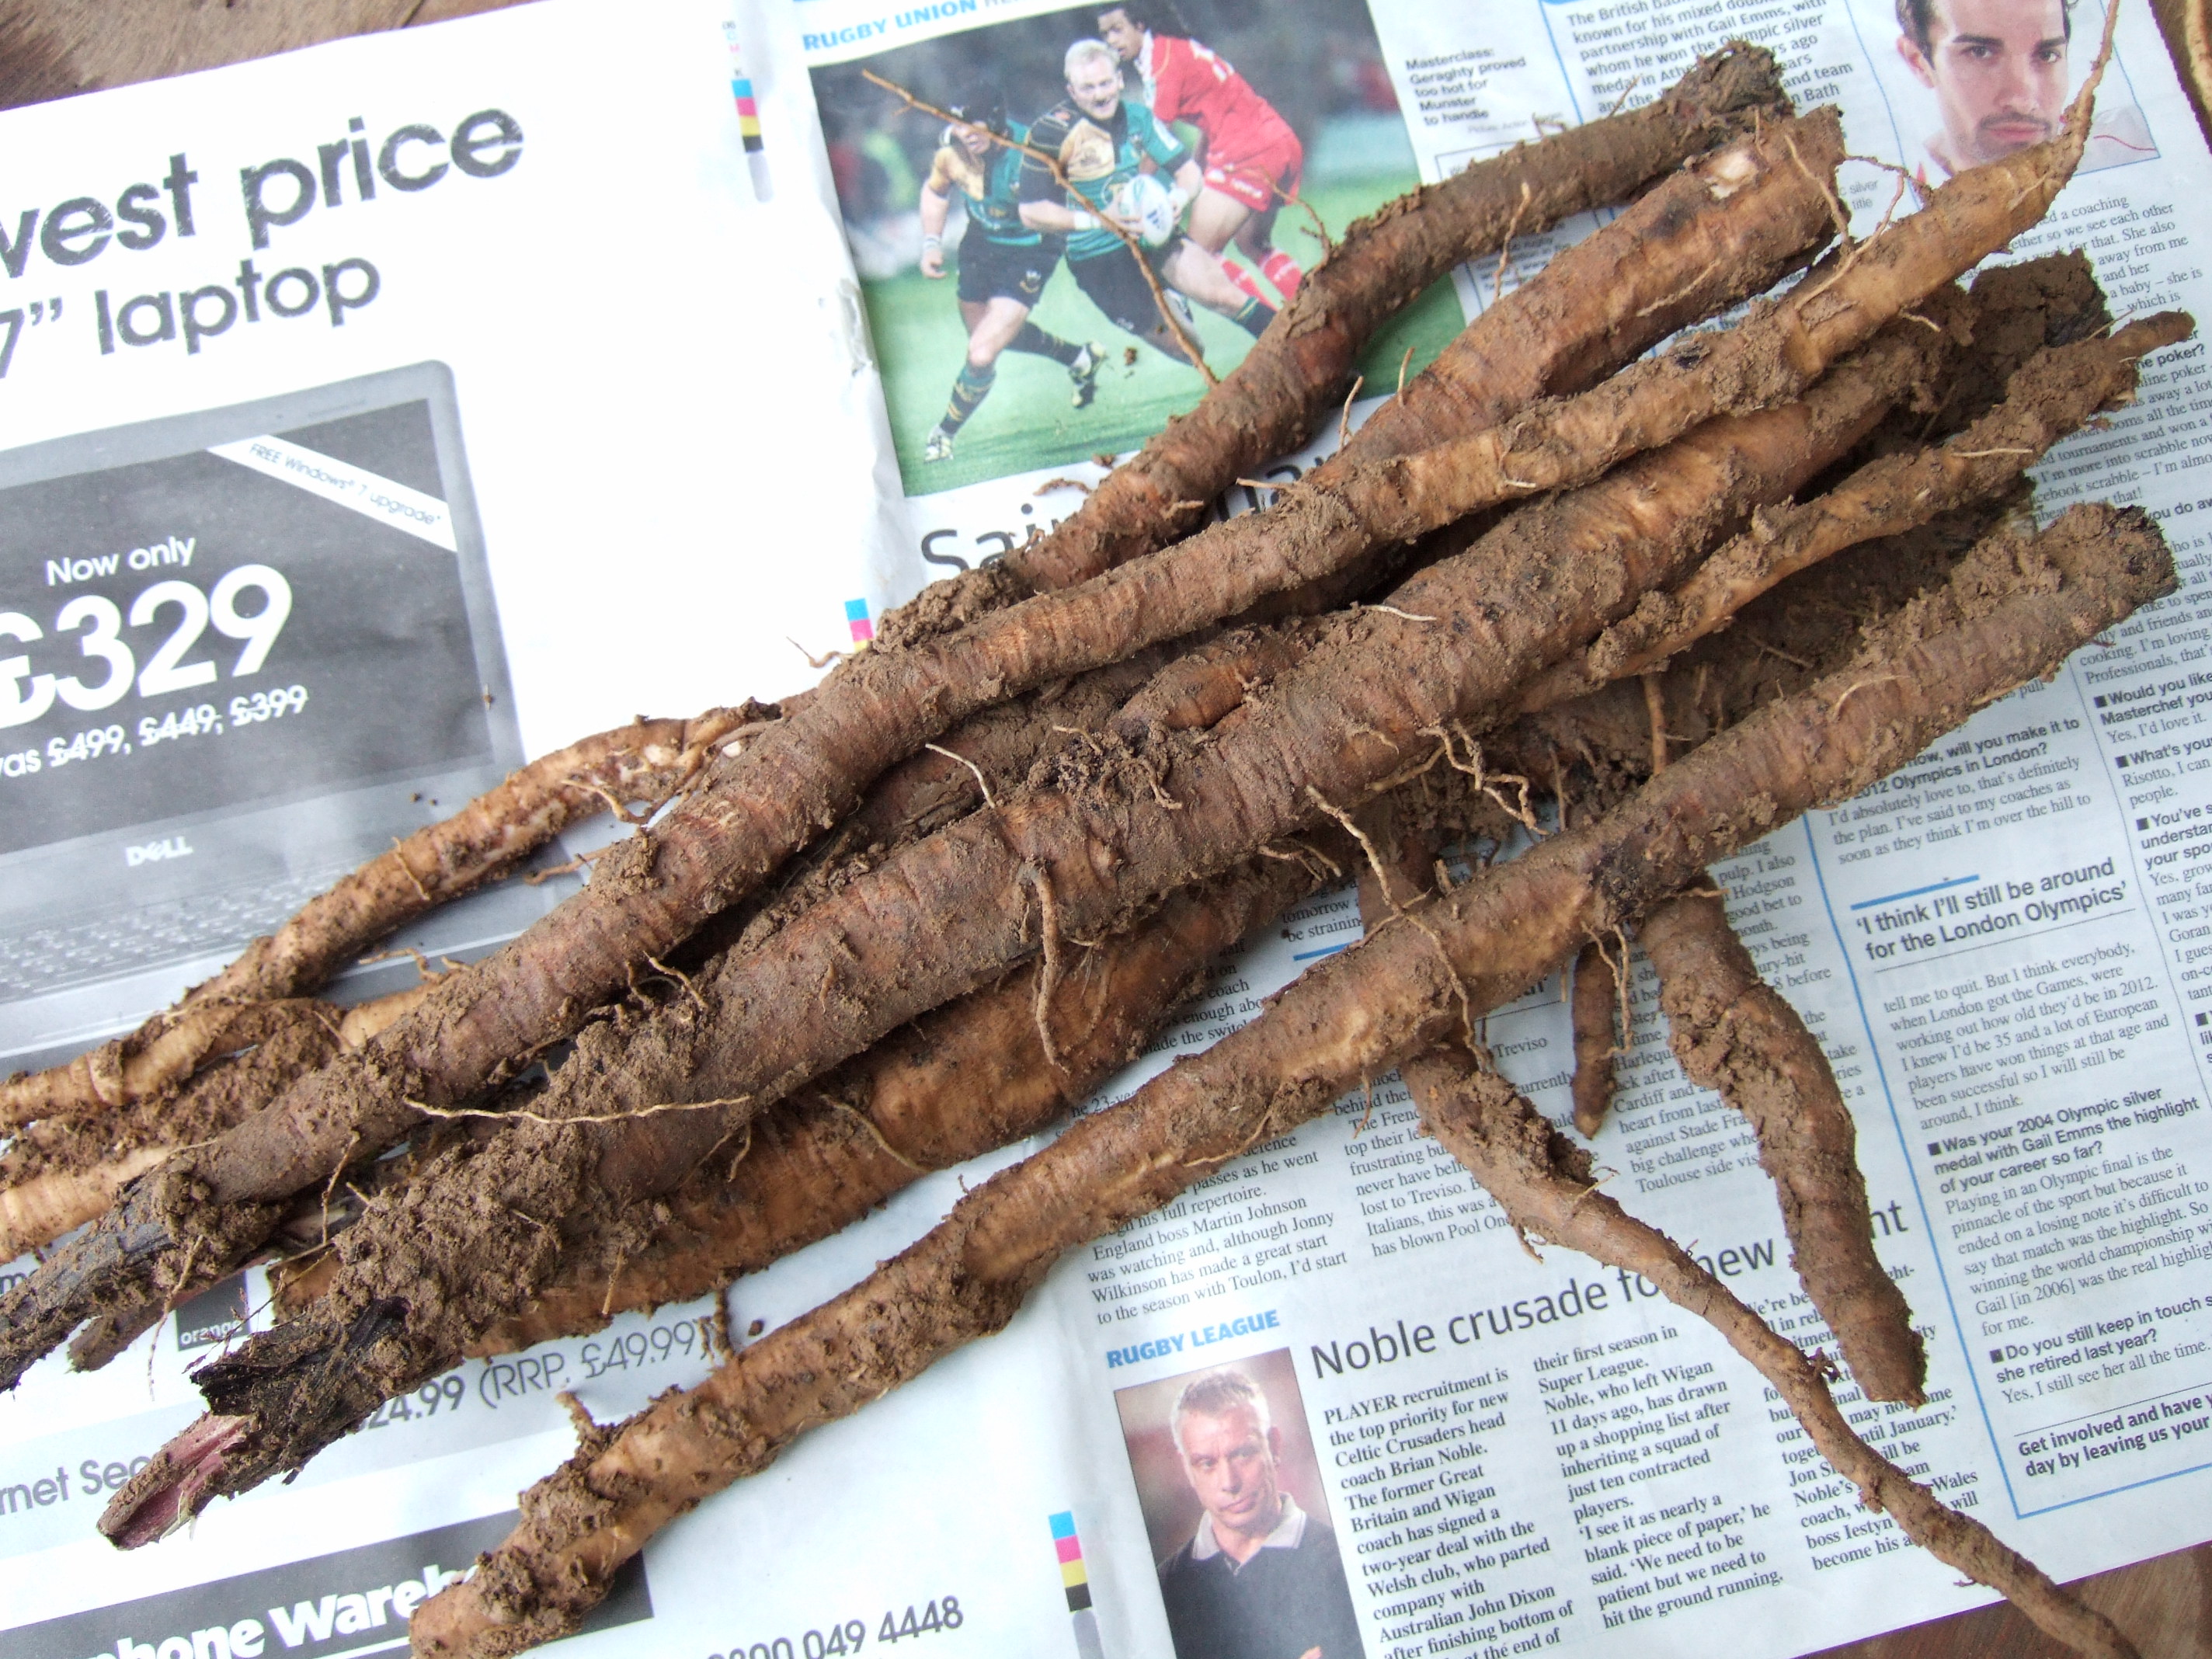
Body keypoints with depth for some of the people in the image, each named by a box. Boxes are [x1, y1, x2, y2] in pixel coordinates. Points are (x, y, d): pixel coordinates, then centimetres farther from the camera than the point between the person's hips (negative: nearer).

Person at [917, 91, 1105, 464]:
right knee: (995, 331, 27)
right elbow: (935, 188, 5)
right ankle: (1080, 359, 49)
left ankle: (944, 434, 12)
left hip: (1029, 250, -7)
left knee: (981, 354, -15)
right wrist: (931, 244, -3)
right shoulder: (951, 146, -16)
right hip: (981, 241, 7)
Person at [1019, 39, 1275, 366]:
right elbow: (1031, 213, -17)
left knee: (1221, 294, -18)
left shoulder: (1136, 115, 0)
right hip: (1098, 259, -4)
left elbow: (1189, 170, 4)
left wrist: (1179, 197, -21)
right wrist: (1097, 218, -28)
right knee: (1185, 348, -2)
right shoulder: (1050, 132, -16)